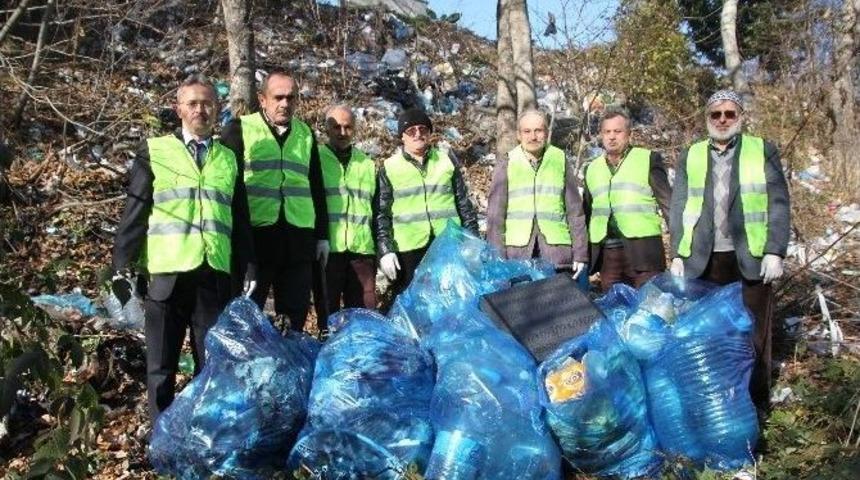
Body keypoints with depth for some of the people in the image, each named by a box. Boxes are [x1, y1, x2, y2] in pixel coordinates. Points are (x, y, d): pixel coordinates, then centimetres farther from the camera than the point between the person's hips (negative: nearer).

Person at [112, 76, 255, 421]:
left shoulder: (229, 159, 15)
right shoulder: (154, 152, 7)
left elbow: (240, 220, 15)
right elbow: (135, 212, 3)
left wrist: (249, 267, 8)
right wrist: (123, 265, -5)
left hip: (214, 275, 2)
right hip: (167, 274, -2)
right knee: (161, 366, 5)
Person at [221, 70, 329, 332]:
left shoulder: (305, 133, 15)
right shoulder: (240, 129, 1)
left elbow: (316, 188, 18)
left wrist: (322, 235, 14)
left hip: (298, 239, 4)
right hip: (254, 235, -4)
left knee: (295, 316, 9)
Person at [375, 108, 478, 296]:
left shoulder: (447, 161, 9)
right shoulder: (389, 168, 3)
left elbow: (464, 204, 13)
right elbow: (381, 214, 2)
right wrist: (385, 250, -7)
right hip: (408, 250, -2)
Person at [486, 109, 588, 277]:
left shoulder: (561, 160, 9)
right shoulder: (506, 164, 6)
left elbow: (575, 210, 9)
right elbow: (495, 214, 5)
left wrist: (580, 254, 4)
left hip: (557, 251, 1)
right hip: (518, 251, -1)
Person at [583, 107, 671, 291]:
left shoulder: (648, 159, 4)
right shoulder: (592, 168, 16)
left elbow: (666, 202, 0)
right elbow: (586, 212, 21)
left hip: (643, 250, -4)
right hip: (606, 254, 4)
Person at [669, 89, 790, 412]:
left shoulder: (763, 151, 7)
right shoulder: (689, 157, 12)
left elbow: (779, 204, 1)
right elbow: (678, 208, 9)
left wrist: (775, 252, -8)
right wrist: (677, 254, 2)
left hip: (751, 258, -1)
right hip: (702, 259, 2)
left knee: (753, 333, 5)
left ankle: (756, 402, 15)